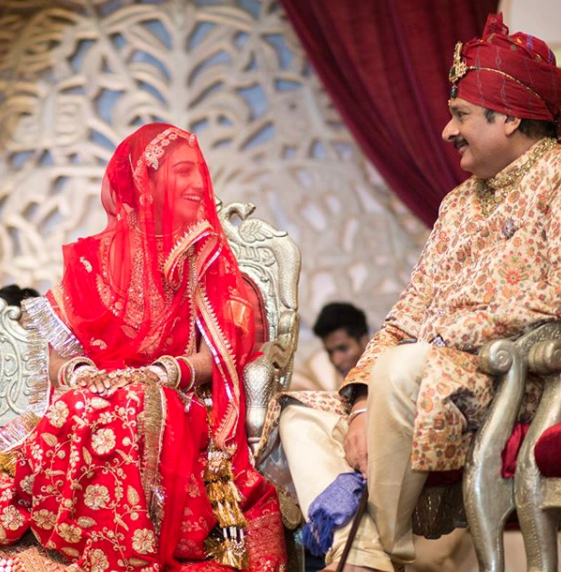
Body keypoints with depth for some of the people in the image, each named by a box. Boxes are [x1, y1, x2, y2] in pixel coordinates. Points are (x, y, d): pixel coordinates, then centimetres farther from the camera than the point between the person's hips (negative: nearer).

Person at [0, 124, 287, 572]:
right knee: (79, 414, -36)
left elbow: (215, 359, 2)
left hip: (174, 409, -1)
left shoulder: (207, 257, 11)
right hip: (95, 397, 1)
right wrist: (81, 374, -16)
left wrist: (158, 375, -18)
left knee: (126, 419, -36)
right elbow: (60, 359, 8)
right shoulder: (92, 258, 14)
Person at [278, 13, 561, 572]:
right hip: (434, 383, 9)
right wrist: (362, 404, -3)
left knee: (401, 369, -34)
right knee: (302, 416, 0)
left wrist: (445, 335, -12)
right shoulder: (458, 203, 22)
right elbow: (407, 315, 13)